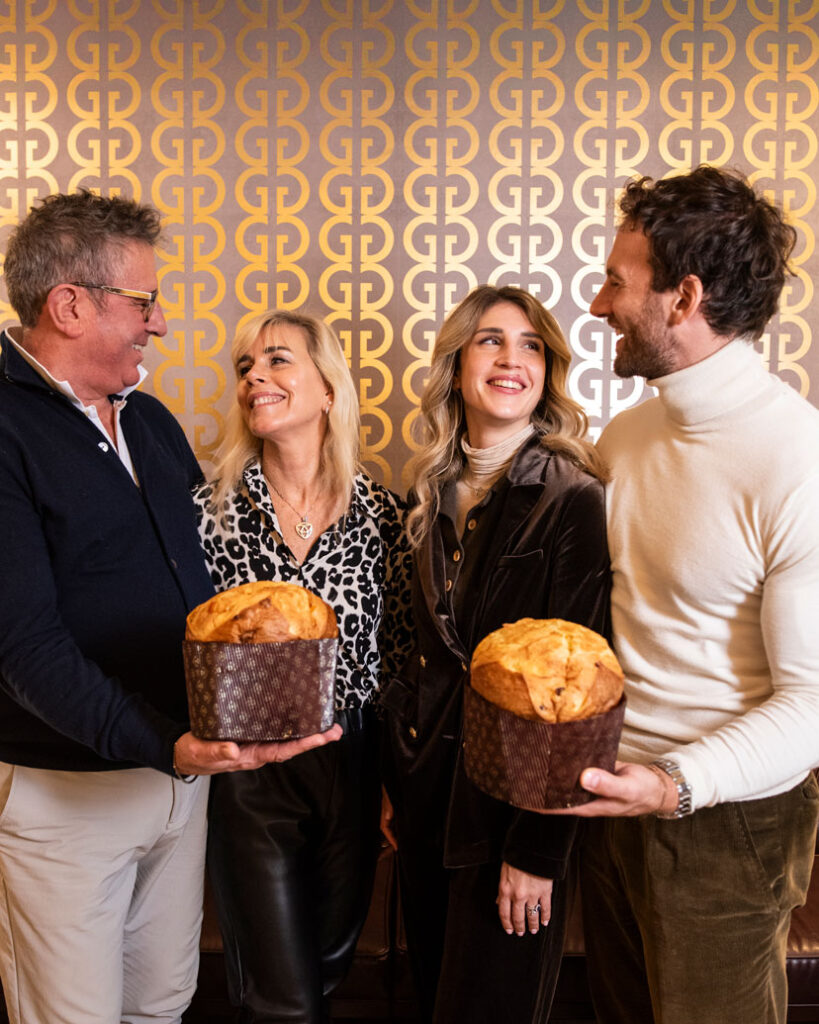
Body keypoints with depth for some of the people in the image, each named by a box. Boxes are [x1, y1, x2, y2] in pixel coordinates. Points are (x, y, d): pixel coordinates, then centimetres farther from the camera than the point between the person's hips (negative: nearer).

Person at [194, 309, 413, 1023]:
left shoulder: (381, 512, -7)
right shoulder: (212, 510, -10)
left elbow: (399, 651, 1)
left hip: (351, 763, 2)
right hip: (247, 770, -1)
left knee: (331, 960, 22)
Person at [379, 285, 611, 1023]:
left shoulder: (573, 501, -16)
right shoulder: (438, 494, 4)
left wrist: (537, 848, -15)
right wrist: (395, 781, 11)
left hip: (513, 796, -6)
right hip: (430, 788, 6)